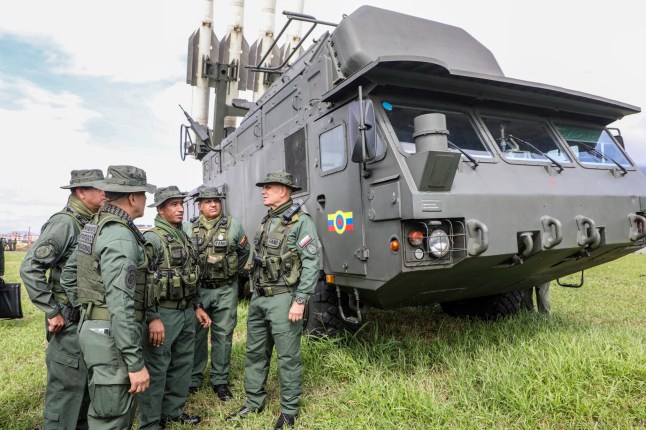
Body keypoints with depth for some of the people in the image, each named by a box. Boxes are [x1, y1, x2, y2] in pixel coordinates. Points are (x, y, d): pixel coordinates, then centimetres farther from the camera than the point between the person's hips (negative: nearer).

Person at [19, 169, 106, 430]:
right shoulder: (64, 223, -16)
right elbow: (29, 267, -21)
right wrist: (51, 311, -19)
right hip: (70, 322, -8)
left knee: (88, 385, 20)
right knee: (66, 388, 2)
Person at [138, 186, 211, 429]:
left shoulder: (183, 237, 12)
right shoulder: (152, 238, -15)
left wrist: (197, 306, 16)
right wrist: (153, 317, -24)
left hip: (186, 312, 9)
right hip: (163, 313, -8)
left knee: (183, 364, 18)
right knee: (156, 369, 3)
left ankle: (173, 410, 35)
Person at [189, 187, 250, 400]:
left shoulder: (233, 225, -1)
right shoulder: (190, 228, 1)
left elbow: (244, 251, 11)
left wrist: (233, 272, 8)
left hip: (226, 290, 0)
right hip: (198, 289, 1)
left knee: (223, 335, 7)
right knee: (196, 335, 10)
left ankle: (220, 380, 20)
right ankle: (194, 379, 26)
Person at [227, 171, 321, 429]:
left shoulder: (301, 222, -12)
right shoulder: (266, 222, 13)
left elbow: (312, 264, -17)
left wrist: (300, 301, -20)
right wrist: (255, 295, 17)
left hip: (283, 299, -8)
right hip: (258, 298, 8)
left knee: (288, 357, 4)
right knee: (255, 353, 17)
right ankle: (254, 402, 33)